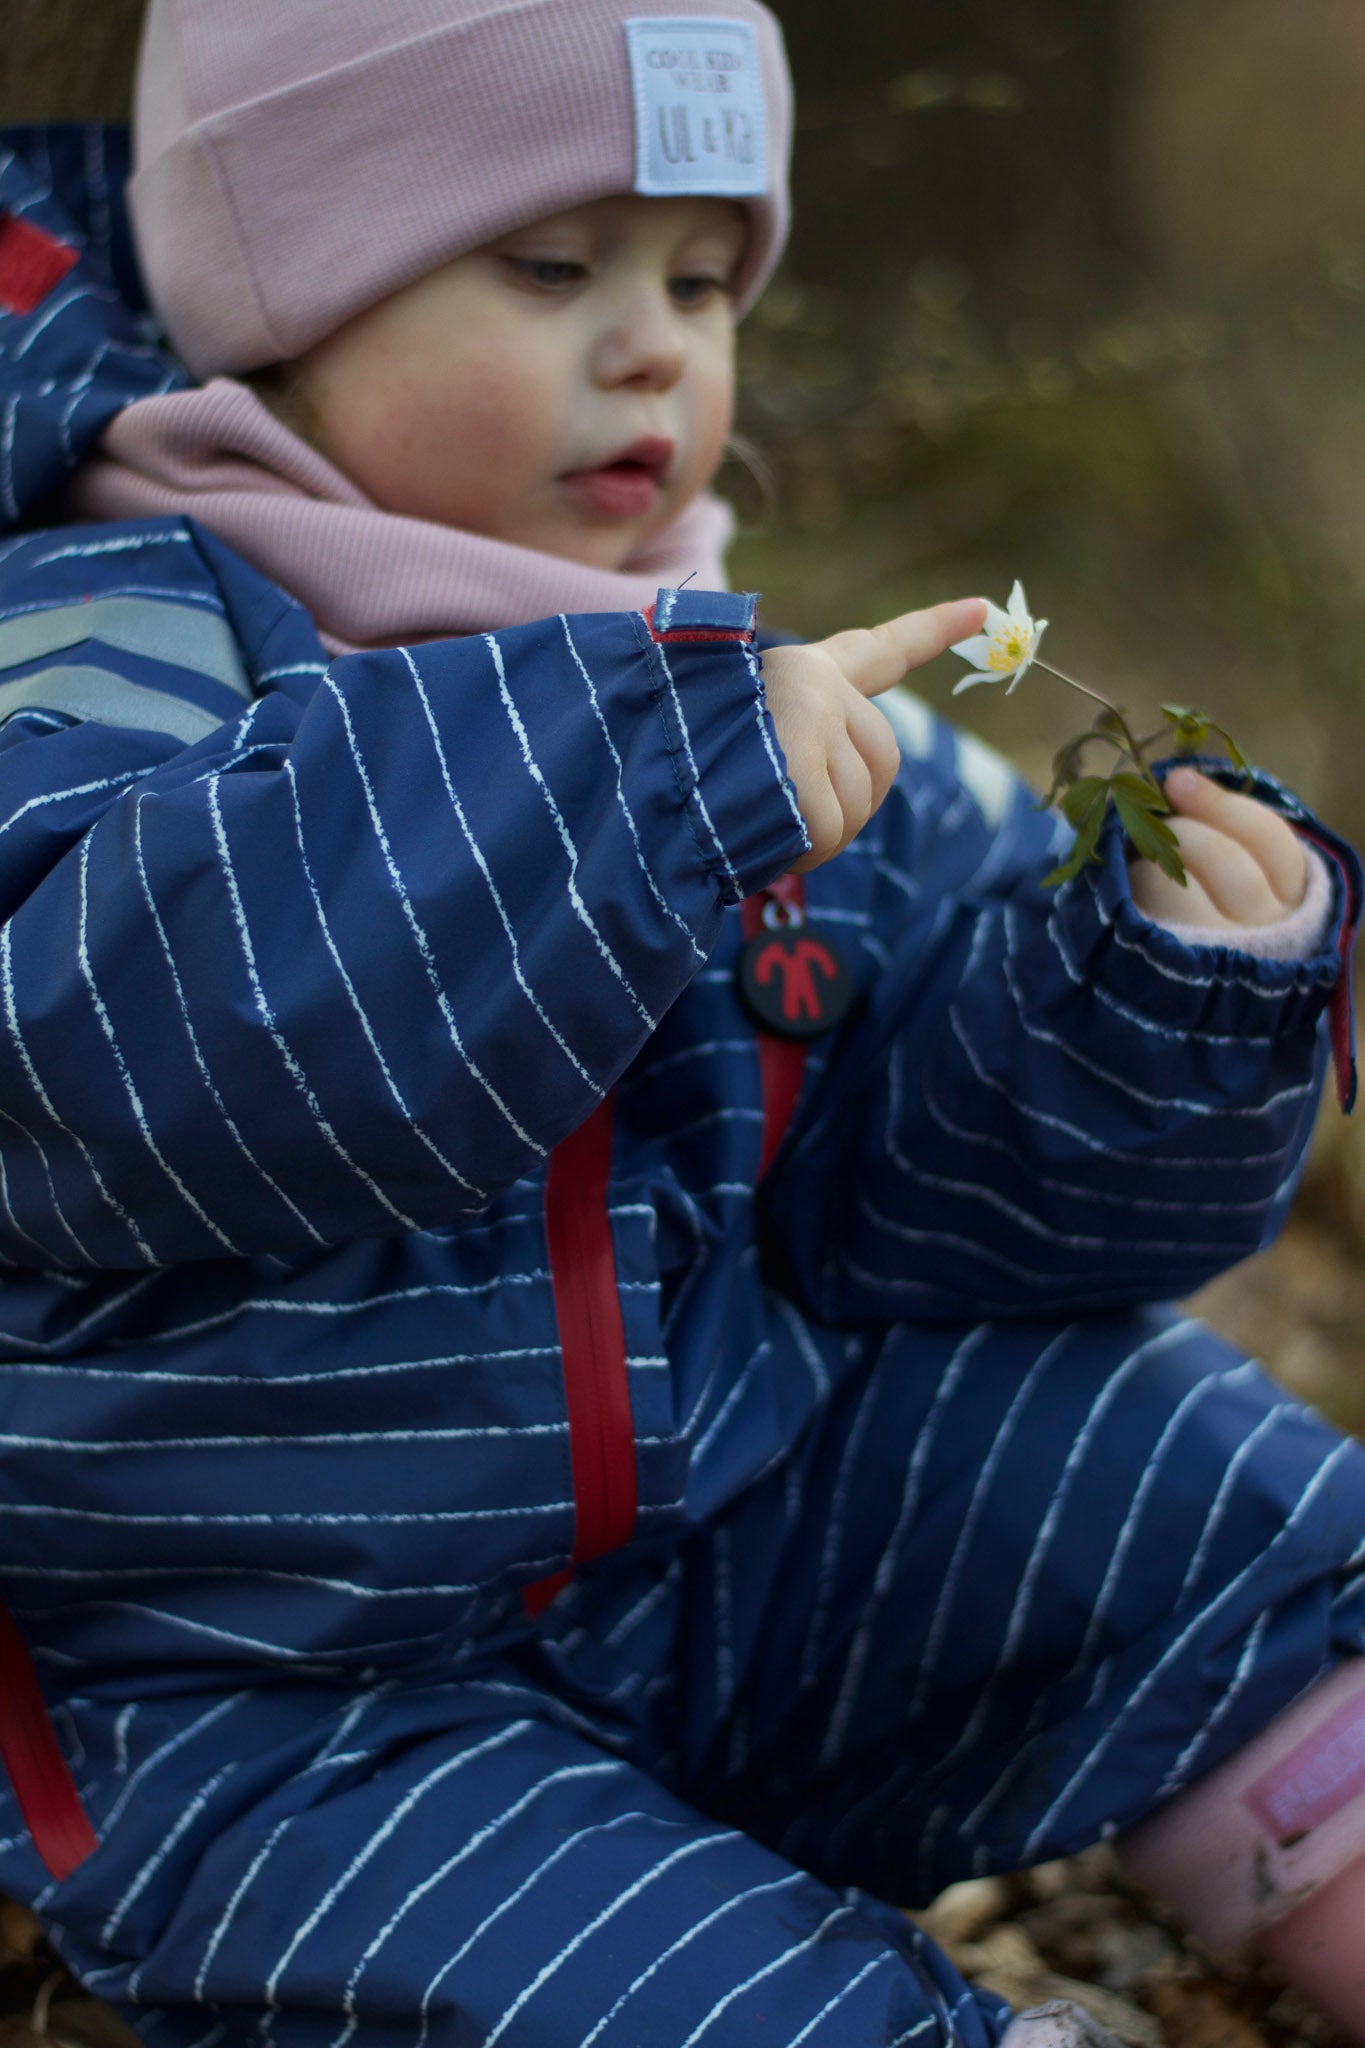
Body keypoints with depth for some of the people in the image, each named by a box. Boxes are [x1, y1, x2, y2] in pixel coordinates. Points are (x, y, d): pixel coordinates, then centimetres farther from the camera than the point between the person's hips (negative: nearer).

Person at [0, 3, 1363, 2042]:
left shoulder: (756, 699, 5)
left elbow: (927, 1183, 5)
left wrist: (1167, 995, -15)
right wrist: (648, 772, -39)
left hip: (733, 1546, 6)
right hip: (267, 1714, -5)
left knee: (1189, 1489, -5)